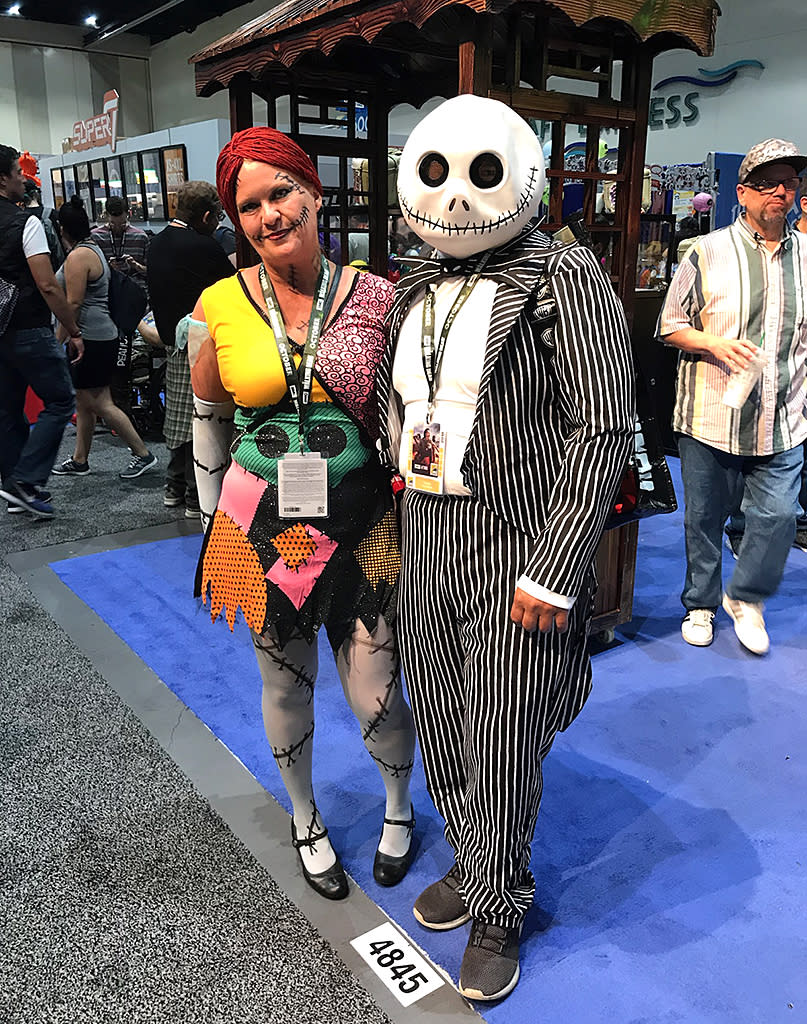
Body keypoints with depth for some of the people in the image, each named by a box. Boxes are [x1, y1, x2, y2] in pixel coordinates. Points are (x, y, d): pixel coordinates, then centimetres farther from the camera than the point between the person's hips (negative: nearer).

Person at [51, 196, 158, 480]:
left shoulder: (77, 257, -15)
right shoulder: (93, 248, 16)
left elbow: (73, 303, -20)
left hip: (91, 339, -10)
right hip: (100, 336, 10)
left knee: (99, 404, -5)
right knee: (84, 403, 14)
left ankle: (143, 454, 1)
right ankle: (79, 460, 23)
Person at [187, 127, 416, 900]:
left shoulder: (375, 298, -6)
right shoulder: (219, 307, -4)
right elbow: (208, 424, 7)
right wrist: (214, 530, 10)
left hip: (360, 529, -1)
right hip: (264, 531, 1)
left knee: (376, 698, 7)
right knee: (287, 688, 17)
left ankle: (398, 806, 41)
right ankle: (305, 819, 46)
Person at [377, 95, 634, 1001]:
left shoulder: (563, 278, -10)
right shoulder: (416, 288, 11)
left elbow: (602, 430, -15)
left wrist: (552, 574, -18)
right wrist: (391, 517, 10)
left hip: (520, 545, -6)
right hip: (425, 533, 7)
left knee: (503, 745, 6)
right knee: (442, 723, 18)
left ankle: (498, 908, 33)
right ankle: (469, 861, 44)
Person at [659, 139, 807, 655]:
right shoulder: (707, 253, -1)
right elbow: (672, 325, 1)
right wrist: (714, 343, -17)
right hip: (711, 415, -2)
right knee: (705, 517, 9)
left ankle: (746, 597, 24)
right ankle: (701, 603, 29)